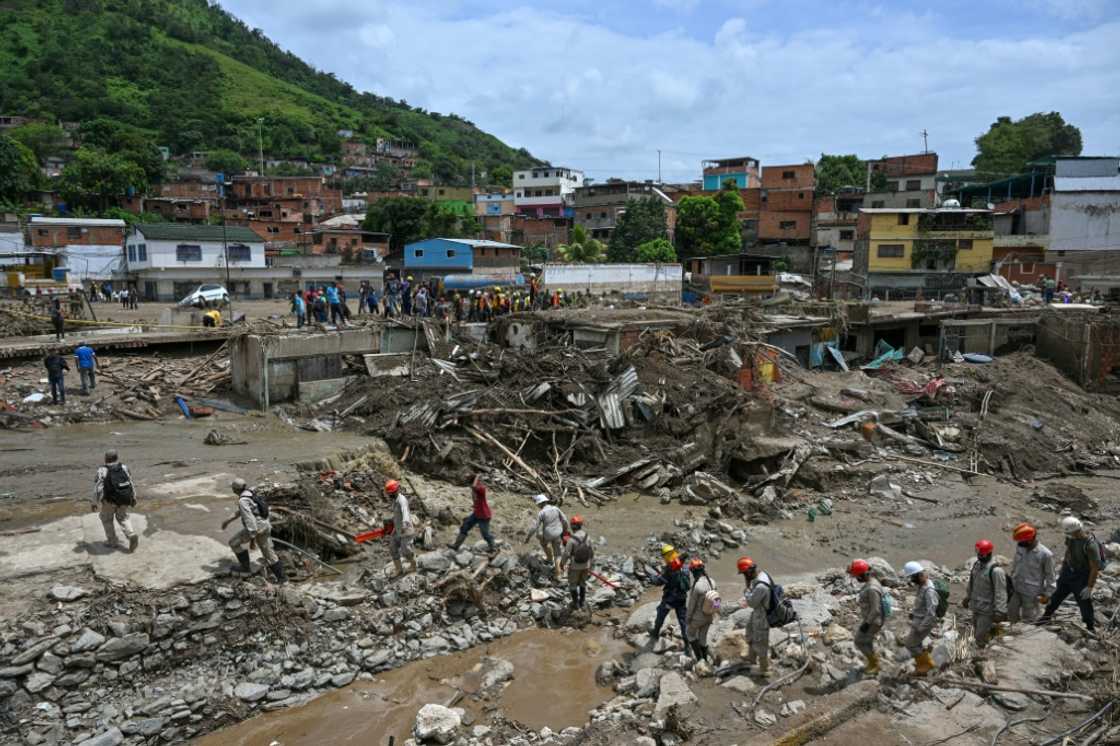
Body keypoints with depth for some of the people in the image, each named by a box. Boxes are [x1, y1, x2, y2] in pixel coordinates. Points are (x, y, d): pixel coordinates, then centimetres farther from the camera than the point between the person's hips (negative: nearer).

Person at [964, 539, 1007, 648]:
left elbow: (1000, 592, -21)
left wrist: (999, 611, -22)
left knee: (981, 637, -6)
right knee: (976, 634, 17)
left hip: (987, 610, -8)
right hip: (976, 607, 8)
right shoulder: (976, 565, 4)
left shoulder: (995, 570, -21)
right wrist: (967, 598, 25)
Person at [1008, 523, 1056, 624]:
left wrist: (1047, 594, -8)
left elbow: (1050, 577, -10)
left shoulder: (1045, 554, -21)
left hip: (1031, 593, -5)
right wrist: (1011, 580, 17)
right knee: (1011, 614, 15)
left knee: (1028, 619, 8)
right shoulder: (1020, 547, -5)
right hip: (1015, 589, 5)